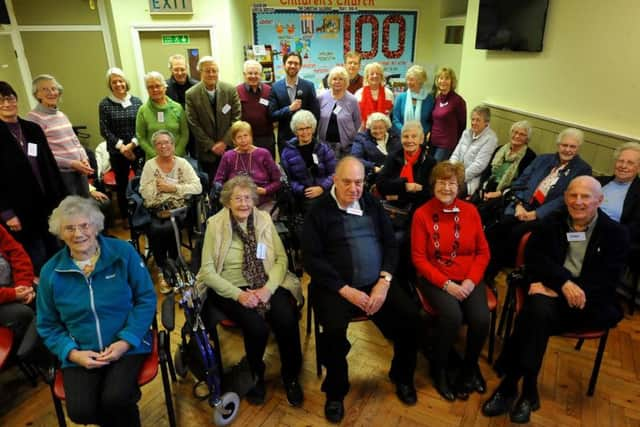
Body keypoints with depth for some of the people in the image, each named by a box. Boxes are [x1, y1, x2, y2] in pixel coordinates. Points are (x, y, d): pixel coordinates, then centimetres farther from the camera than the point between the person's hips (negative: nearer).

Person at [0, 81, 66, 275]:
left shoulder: (33, 129, 8)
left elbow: (50, 166, 11)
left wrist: (61, 198, 7)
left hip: (47, 204, 5)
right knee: (37, 265, 3)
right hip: (20, 211, -5)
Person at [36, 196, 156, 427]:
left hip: (128, 345, -2)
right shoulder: (50, 272, 0)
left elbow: (146, 299, -3)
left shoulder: (124, 252, -6)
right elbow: (47, 325, 9)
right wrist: (72, 353, -8)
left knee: (115, 400, -25)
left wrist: (125, 341, -13)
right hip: (79, 353, 3)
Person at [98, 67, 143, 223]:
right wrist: (121, 147, -11)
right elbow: (105, 130, -3)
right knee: (121, 184, 10)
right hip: (117, 152, 0)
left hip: (138, 149, 0)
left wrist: (132, 144, -12)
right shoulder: (104, 104, 0)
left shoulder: (136, 101, 3)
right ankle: (125, 217, 24)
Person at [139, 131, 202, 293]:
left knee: (168, 228, -30)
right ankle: (162, 270, -8)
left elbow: (197, 187, -5)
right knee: (154, 230, -28)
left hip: (178, 209, -1)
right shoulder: (149, 165, 10)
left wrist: (173, 187, -11)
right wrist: (159, 185, -12)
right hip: (155, 211, 1)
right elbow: (144, 193, 1)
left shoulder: (182, 163, 7)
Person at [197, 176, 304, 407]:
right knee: (257, 328, -28)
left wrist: (268, 288, -16)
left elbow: (281, 258, 1)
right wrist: (238, 294, -19)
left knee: (287, 321, -25)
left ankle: (290, 375, 3)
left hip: (266, 285, 2)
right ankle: (255, 375, 6)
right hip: (230, 288, -2)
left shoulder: (264, 220, 4)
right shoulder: (215, 224, -4)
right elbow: (208, 270, -7)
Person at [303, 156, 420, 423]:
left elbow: (391, 244, 9)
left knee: (411, 317, -14)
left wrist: (384, 281, -7)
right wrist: (346, 290, -15)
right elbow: (312, 259, -8)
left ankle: (402, 377, 16)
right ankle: (336, 391, 2)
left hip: (377, 282, 4)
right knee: (334, 330, -29)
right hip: (336, 287, -3)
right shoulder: (318, 211, -1)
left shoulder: (372, 204, 12)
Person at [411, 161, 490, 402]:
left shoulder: (470, 211, 3)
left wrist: (471, 281, -10)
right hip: (436, 279, -3)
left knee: (481, 318, -23)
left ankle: (470, 366, 10)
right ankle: (439, 368, 2)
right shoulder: (422, 214, -6)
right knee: (452, 316, -29)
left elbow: (483, 251, 6)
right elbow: (419, 258, -6)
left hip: (469, 278, 3)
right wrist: (446, 283, -16)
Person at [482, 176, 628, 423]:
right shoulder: (552, 222, 12)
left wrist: (565, 288, -16)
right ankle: (526, 390, -25)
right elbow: (534, 257, -1)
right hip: (552, 291, 2)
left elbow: (608, 280, -6)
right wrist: (564, 282, -18)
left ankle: (511, 384, -23)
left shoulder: (616, 233, 5)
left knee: (534, 315, -31)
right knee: (539, 309, -34)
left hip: (591, 301, -2)